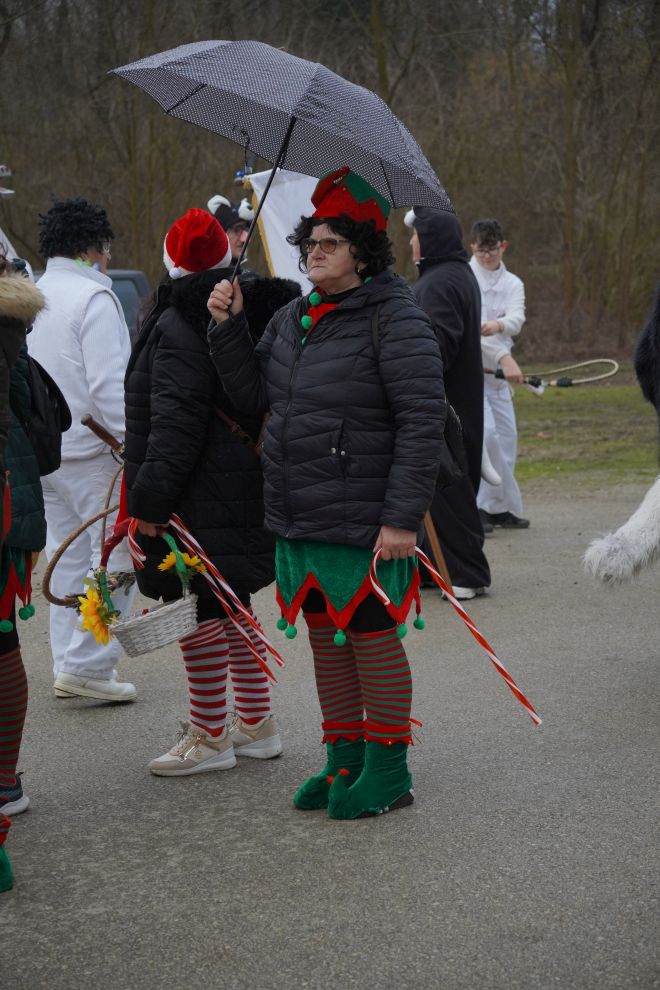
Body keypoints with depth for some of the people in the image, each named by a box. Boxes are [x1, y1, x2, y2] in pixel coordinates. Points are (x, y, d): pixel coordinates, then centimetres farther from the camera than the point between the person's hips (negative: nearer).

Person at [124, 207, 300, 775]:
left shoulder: (178, 327, -15)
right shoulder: (263, 311, 11)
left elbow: (174, 425, -21)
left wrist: (150, 499, -18)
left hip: (200, 502, -9)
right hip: (249, 489, 9)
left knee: (199, 609, -1)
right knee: (230, 605, 18)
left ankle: (210, 738, 6)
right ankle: (257, 724, 26)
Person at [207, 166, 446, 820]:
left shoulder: (394, 321, -11)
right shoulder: (291, 319, 13)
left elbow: (423, 423, -16)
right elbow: (252, 393, 16)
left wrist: (403, 518, -20)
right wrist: (228, 326, 3)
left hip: (363, 523, -7)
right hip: (297, 520, 7)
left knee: (373, 641, 3)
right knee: (325, 640, 15)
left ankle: (388, 770, 16)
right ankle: (344, 758, 28)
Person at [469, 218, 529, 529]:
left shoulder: (512, 284, 9)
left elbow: (516, 320, -11)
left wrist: (498, 324, -35)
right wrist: (504, 357, -28)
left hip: (496, 371, 6)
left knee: (506, 436, 8)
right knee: (485, 431, -19)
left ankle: (499, 508, 20)